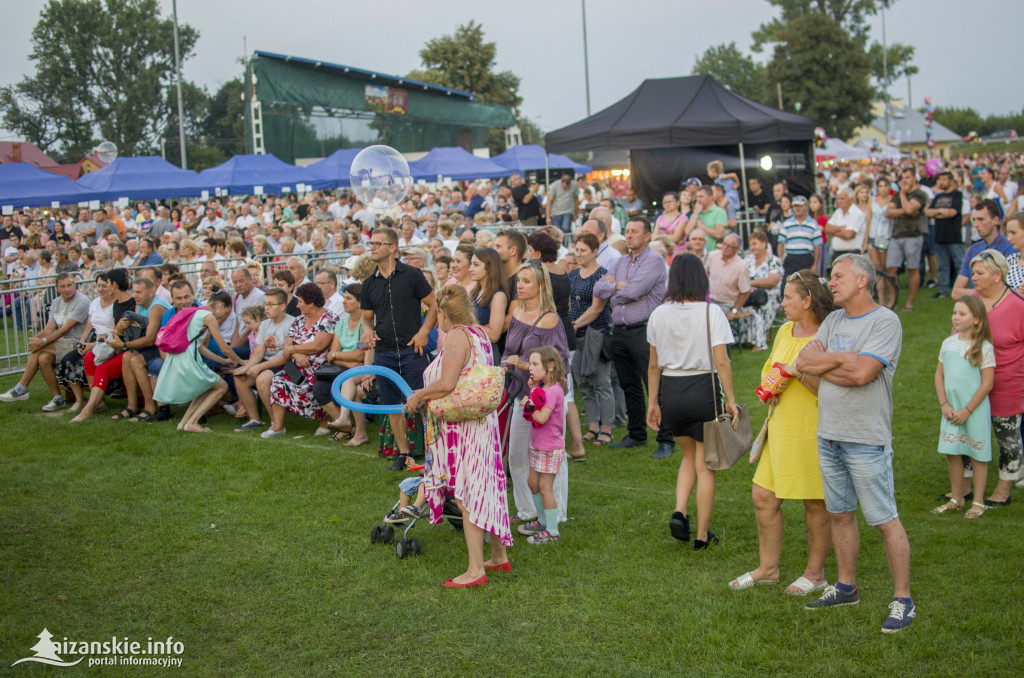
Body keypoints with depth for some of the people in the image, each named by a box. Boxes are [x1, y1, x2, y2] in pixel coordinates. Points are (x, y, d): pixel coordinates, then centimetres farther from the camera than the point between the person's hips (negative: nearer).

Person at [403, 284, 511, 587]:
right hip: (482, 422, 9)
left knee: (467, 496, -2)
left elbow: (446, 384, -27)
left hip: (464, 428, -9)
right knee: (482, 490, 18)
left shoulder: (457, 336, -17)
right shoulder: (479, 333, 10)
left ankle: (475, 570, 4)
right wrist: (425, 393, 18)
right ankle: (499, 557, 29)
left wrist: (418, 397, -10)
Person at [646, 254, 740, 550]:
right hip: (705, 389, -3)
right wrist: (730, 400, -4)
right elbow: (721, 362, -12)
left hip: (671, 391, 3)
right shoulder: (711, 312, -9)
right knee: (705, 465, 8)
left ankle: (679, 512, 4)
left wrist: (652, 403, 13)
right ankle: (702, 535, 14)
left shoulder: (659, 314, 1)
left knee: (689, 456, 23)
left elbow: (654, 365, 5)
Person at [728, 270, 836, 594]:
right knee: (763, 497, 10)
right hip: (780, 429, 8)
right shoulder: (785, 331, 10)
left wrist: (799, 371, -23)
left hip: (812, 432, -8)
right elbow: (770, 367, 24)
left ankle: (815, 573, 22)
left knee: (815, 504, 6)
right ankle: (768, 568, 26)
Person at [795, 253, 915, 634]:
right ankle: (846, 588, 28)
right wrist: (845, 360, -11)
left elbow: (861, 373, -22)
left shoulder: (885, 322, -10)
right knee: (839, 514, 15)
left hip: (866, 439, -7)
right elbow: (804, 362, 1)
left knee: (885, 520, -2)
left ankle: (902, 600, 7)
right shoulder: (832, 321, 13)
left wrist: (827, 360, -6)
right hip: (828, 435, 7)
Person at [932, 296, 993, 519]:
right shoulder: (948, 343, 5)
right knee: (952, 453, 10)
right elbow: (939, 375, 9)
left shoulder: (984, 347, -10)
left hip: (975, 409, -5)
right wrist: (944, 405, -2)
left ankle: (978, 502, 16)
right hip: (951, 410, 5)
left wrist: (966, 411, -12)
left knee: (978, 454, 5)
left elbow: (987, 384, -11)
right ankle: (956, 499, 25)